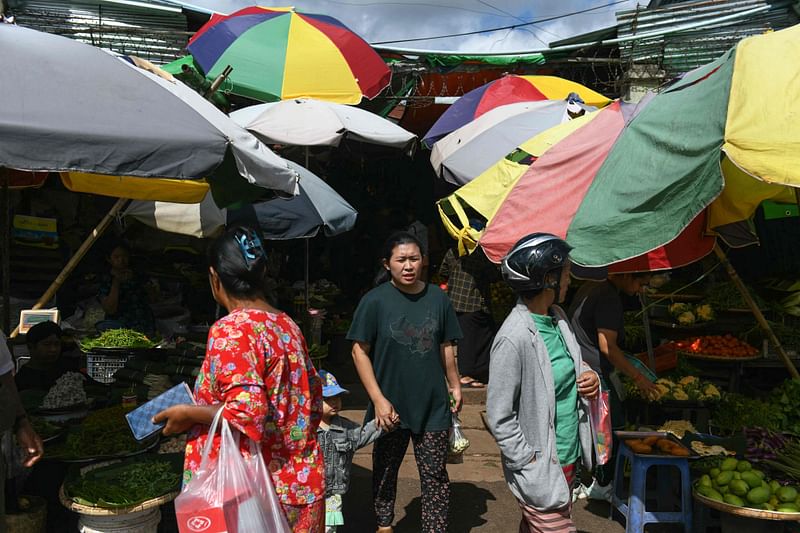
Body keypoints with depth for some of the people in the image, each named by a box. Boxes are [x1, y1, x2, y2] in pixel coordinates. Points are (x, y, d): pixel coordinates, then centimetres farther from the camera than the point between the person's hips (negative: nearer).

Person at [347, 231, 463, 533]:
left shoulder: (437, 298, -1)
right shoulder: (375, 301, -10)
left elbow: (445, 347, 10)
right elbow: (360, 351, -8)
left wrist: (455, 385, 13)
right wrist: (378, 400, -13)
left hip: (433, 405, 1)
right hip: (391, 406, -1)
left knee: (435, 475, 5)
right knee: (385, 470, 18)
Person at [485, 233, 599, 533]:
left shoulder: (557, 318, 1)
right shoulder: (513, 339, -25)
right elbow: (499, 418, -20)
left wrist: (589, 376, -3)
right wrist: (533, 465, -17)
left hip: (569, 459, 8)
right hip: (540, 471, -8)